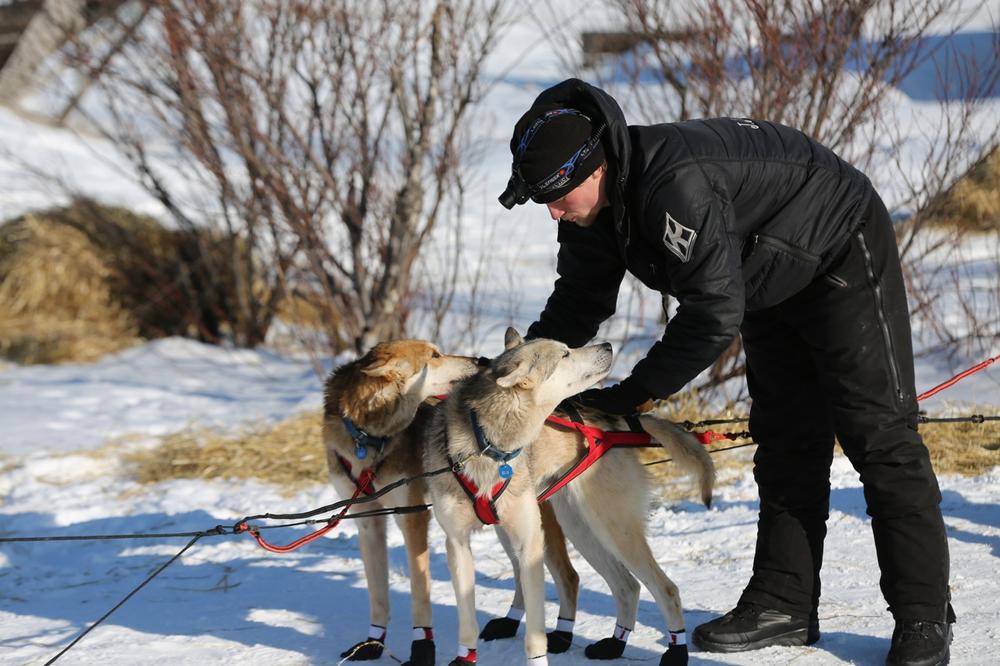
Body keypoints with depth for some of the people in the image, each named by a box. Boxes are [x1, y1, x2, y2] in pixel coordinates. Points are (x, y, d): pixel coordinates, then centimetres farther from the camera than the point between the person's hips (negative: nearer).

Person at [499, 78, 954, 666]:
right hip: (772, 281, 9)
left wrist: (636, 392, -31)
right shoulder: (593, 208, -9)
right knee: (786, 440, 8)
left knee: (876, 433, -10)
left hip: (844, 253, -9)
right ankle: (785, 605, 12)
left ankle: (924, 618, -7)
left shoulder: (677, 184, -39)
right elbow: (579, 304, 3)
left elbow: (715, 313, -38)